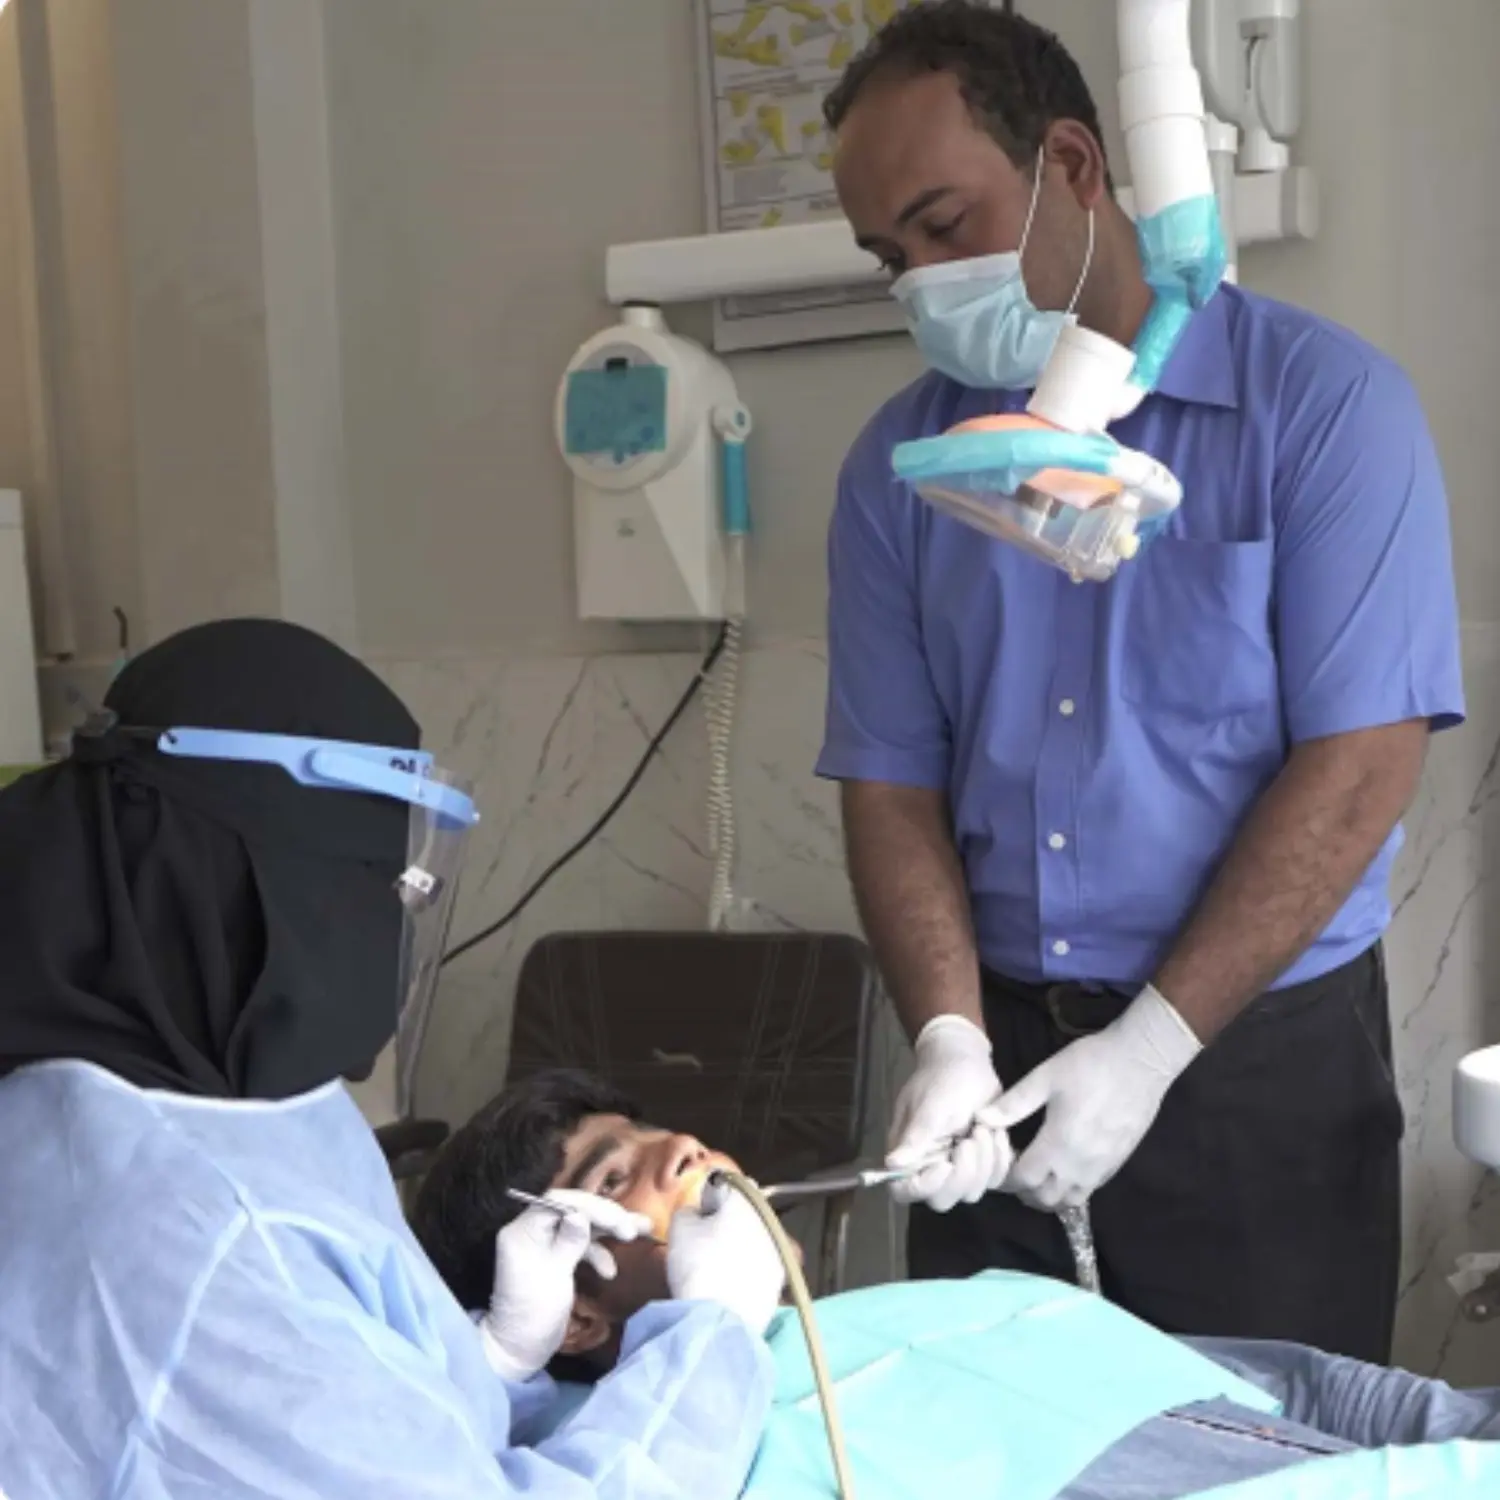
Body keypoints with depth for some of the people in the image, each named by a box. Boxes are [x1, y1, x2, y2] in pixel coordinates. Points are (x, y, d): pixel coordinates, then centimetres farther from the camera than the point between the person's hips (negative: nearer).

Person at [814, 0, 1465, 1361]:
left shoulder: (1321, 403, -8)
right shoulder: (899, 462, 4)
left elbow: (1359, 766, -13)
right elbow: (892, 787, 3)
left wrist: (1150, 1047, -16)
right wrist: (948, 1034, -12)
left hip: (1265, 1061, -3)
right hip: (1006, 1061, 4)